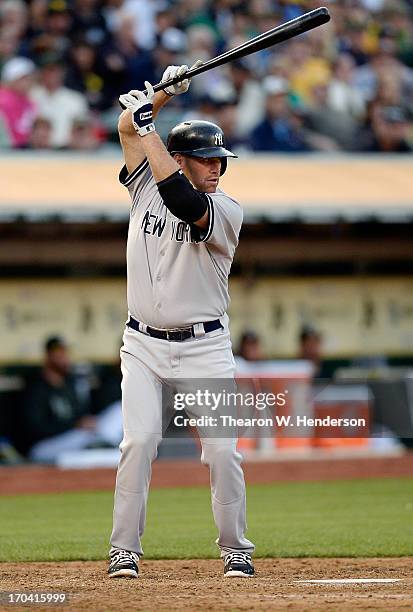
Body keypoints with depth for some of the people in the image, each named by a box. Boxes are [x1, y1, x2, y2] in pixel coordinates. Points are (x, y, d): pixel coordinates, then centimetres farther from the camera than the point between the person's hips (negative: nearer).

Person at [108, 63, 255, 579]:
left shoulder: (226, 211, -7)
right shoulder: (147, 186, 5)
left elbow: (185, 204, -26)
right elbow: (127, 126, 2)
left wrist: (149, 129, -24)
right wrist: (164, 94, -13)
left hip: (204, 348, -2)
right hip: (143, 345, 2)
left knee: (221, 449, -7)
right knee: (139, 441, -12)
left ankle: (235, 549, 7)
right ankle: (125, 550, -5)